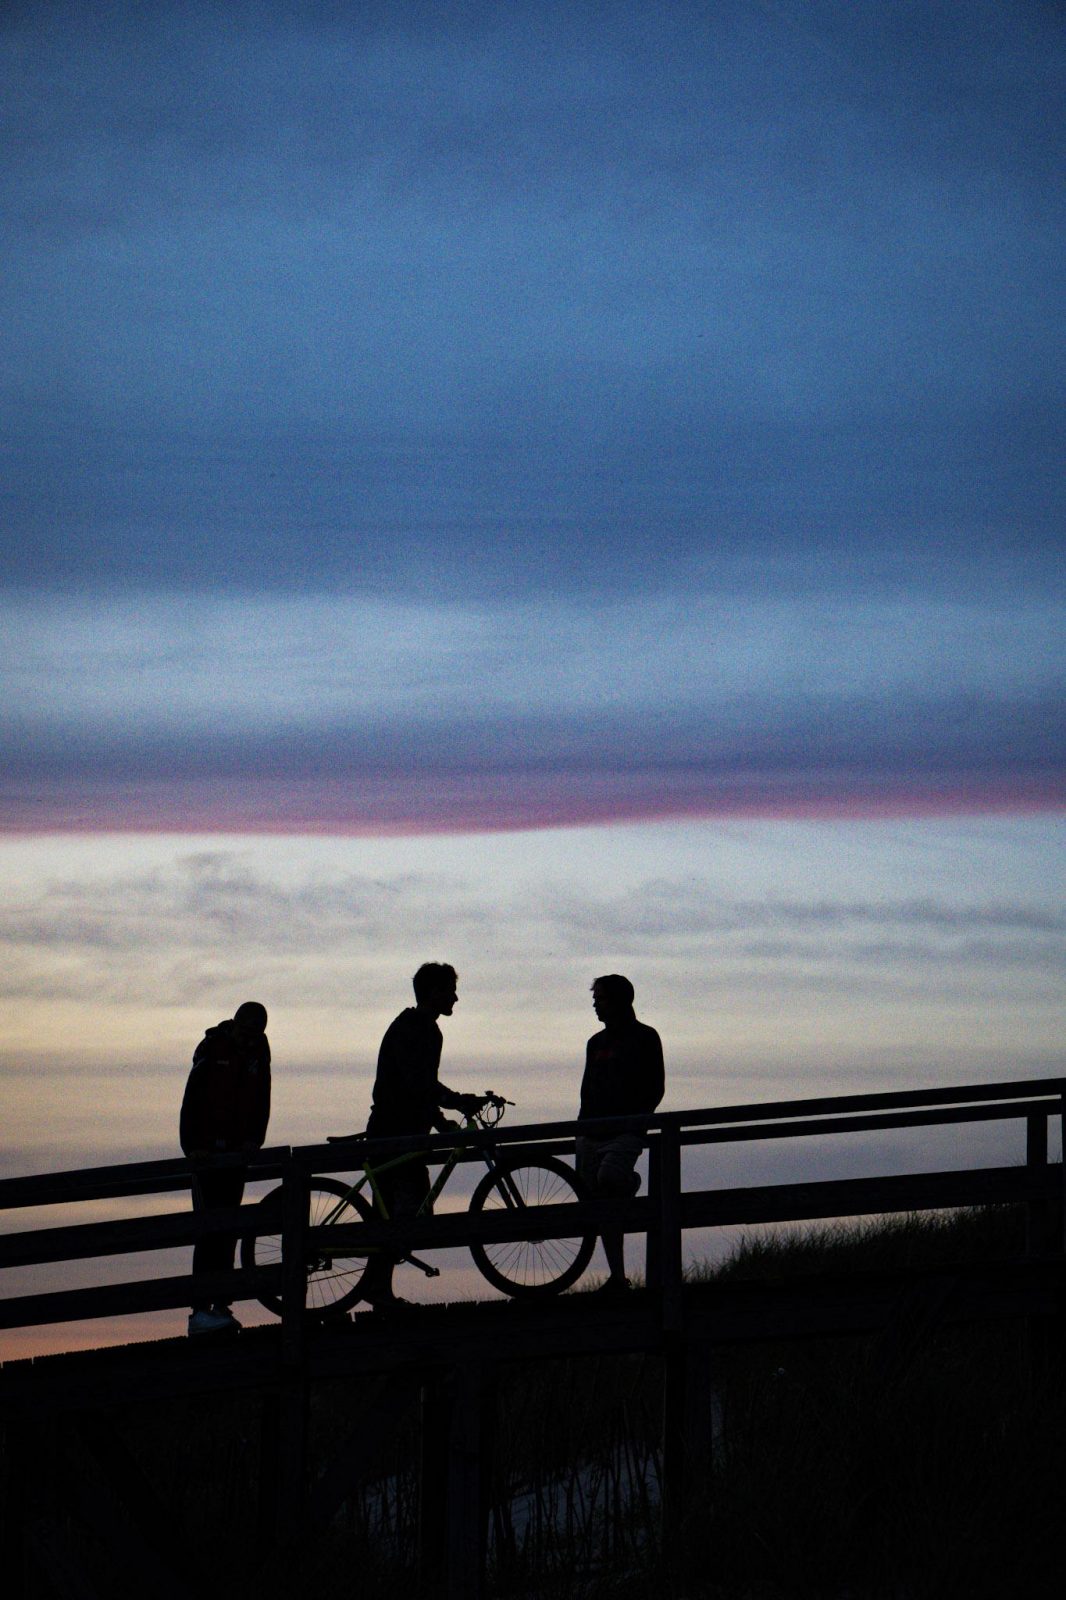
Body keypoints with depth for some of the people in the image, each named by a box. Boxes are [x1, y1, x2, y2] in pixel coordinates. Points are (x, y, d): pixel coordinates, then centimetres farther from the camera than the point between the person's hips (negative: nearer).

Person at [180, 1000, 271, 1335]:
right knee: (210, 1229, -12)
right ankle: (200, 1311, -15)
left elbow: (261, 1100, 12)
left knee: (228, 1230, 7)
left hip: (237, 1152, 6)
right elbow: (192, 1099, -11)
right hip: (207, 1150, -6)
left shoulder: (258, 1051, 7)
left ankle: (220, 1305, 12)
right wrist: (191, 1146, -18)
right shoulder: (212, 1049, -9)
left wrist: (254, 1140, -2)